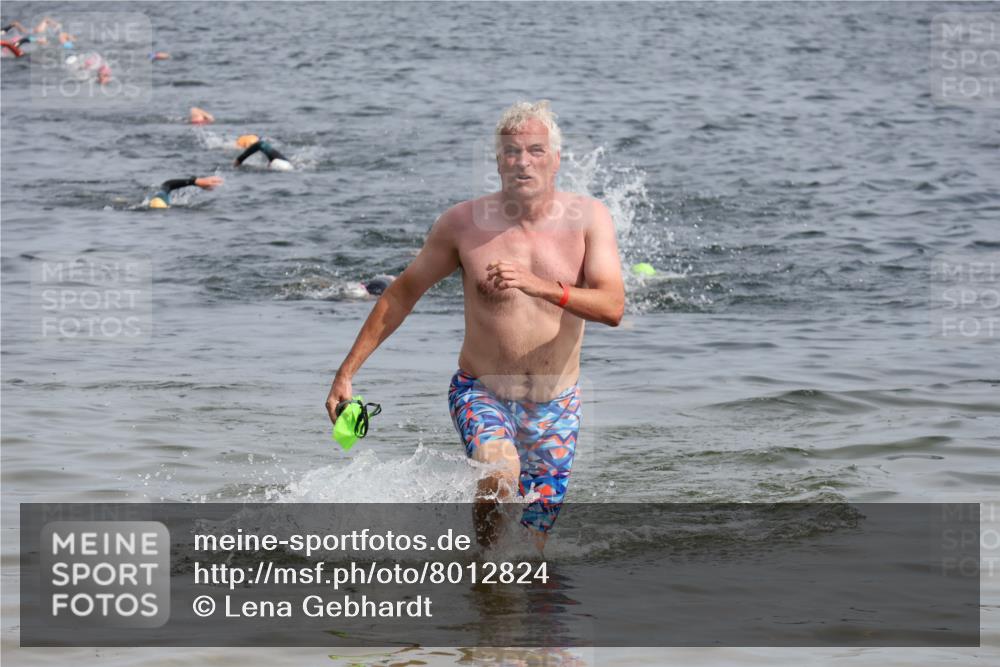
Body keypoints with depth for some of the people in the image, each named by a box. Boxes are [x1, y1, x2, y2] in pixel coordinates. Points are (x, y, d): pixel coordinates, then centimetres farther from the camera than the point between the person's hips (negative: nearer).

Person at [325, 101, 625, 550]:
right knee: (500, 473, -33)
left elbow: (612, 308, -18)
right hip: (481, 393, -2)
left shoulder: (587, 218, -7)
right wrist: (347, 372, 1)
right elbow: (402, 294, 4)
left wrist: (541, 287, -35)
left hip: (555, 406, 2)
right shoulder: (464, 223, -8)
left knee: (532, 546, 6)